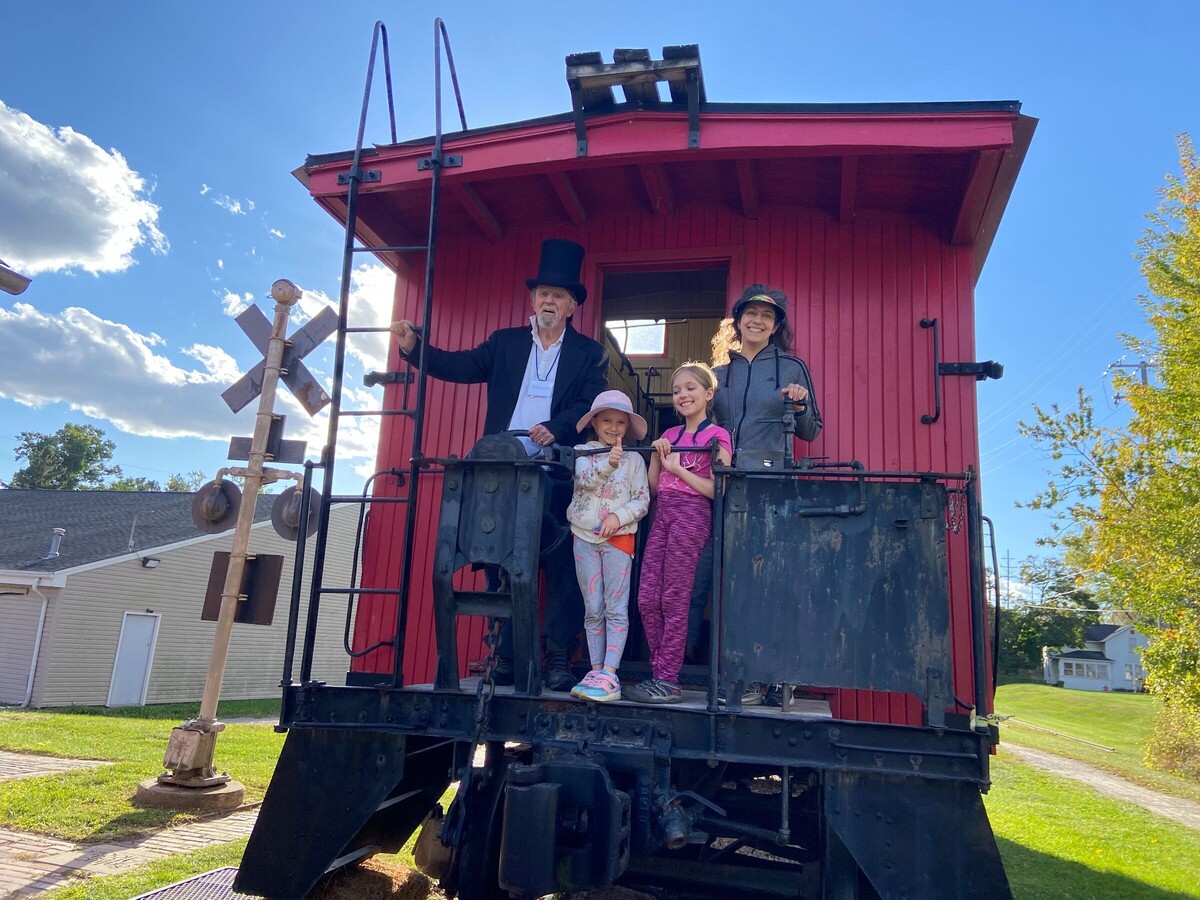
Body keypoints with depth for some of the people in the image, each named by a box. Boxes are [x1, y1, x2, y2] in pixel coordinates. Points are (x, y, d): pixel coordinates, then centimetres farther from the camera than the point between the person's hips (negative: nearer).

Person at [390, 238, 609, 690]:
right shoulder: (504, 343, 14)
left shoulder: (589, 354, 7)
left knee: (561, 569, 0)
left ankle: (558, 661, 7)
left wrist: (556, 428, -20)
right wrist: (413, 346, -9)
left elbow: (593, 406, -5)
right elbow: (458, 366, 4)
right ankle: (506, 658, 15)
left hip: (557, 478, -2)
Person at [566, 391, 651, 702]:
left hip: (619, 537, -2)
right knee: (593, 610, 6)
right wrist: (608, 464, -30)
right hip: (585, 537, 2)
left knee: (616, 609, -6)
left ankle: (609, 675, -8)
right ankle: (596, 670, 12)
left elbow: (642, 500, -1)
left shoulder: (634, 460, 4)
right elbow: (584, 479, -14)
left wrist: (619, 516, -16)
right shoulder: (583, 452, 7)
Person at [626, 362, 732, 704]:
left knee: (674, 600, -5)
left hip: (692, 515, -6)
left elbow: (716, 490, -7)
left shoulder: (716, 436, 1)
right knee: (646, 599, 1)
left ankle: (668, 680, 2)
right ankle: (659, 672, 11)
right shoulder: (669, 435, 20)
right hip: (662, 514, 6)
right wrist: (657, 455, 3)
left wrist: (677, 468, -8)